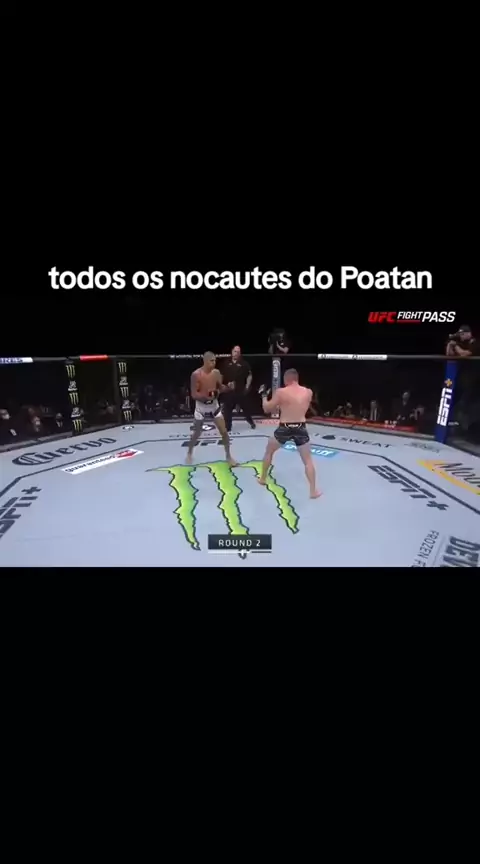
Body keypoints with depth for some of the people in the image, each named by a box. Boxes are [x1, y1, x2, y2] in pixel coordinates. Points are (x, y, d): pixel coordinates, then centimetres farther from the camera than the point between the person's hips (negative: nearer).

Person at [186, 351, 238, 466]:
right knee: (197, 433, 10)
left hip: (214, 406, 3)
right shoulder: (196, 374, -17)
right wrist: (205, 396, -33)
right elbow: (193, 394, -17)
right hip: (201, 407, -3)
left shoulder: (216, 372, -3)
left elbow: (221, 388, 8)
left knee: (224, 432, 0)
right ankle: (189, 453, 36)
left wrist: (228, 387, -14)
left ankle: (228, 456, 16)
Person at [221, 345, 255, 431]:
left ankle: (251, 422, 34)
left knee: (245, 407, 12)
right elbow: (222, 376, 12)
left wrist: (247, 386, -7)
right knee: (227, 409, 4)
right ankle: (227, 427, 14)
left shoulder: (244, 363, -4)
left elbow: (249, 376, -1)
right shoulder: (227, 364, 4)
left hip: (241, 390, -2)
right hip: (229, 390, 2)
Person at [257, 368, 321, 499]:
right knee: (308, 460, 12)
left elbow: (267, 409, -1)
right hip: (301, 429, 2)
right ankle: (313, 491, 10)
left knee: (269, 452, 24)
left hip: (284, 429, -1)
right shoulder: (308, 392, 0)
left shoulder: (281, 392, -10)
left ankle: (262, 479, 36)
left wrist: (264, 396, 16)